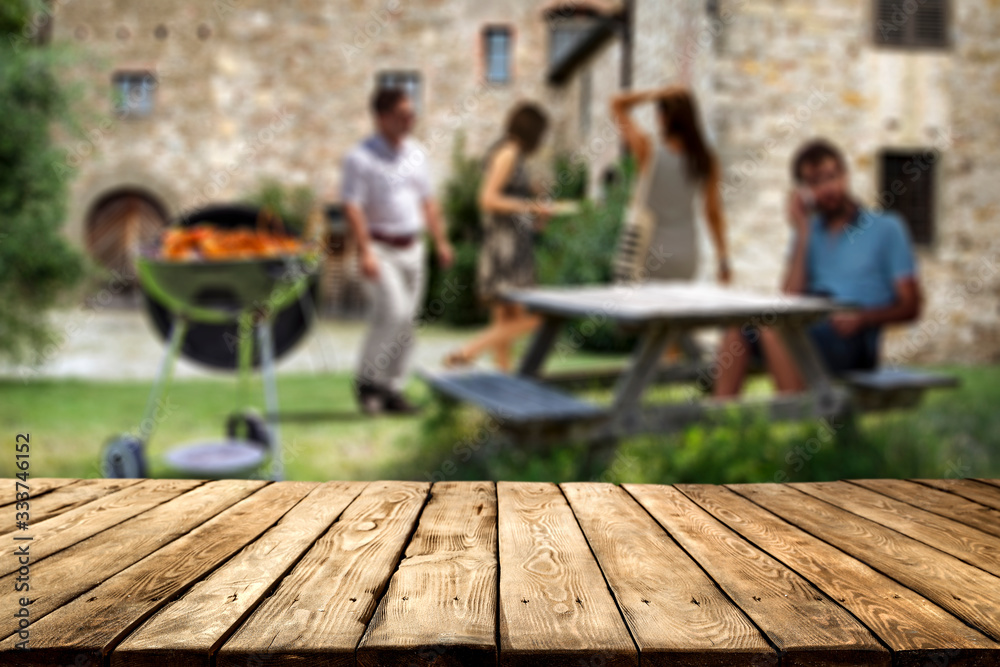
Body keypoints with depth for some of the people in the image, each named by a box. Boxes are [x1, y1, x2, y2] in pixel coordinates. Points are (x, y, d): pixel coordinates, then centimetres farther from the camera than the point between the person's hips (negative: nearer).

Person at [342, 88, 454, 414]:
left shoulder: (417, 153, 12)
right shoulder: (361, 157, -9)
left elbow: (428, 201, 19)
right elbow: (352, 207, -15)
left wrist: (441, 240, 14)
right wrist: (365, 252, -24)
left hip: (412, 248, 7)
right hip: (380, 249, -6)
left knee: (406, 321, 6)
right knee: (393, 311, -19)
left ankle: (392, 390, 15)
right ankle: (366, 380, -3)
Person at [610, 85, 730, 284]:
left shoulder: (648, 151, -11)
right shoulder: (706, 161, -3)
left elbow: (617, 104, 0)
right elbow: (714, 214, 2)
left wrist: (656, 94, -8)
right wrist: (723, 260, 9)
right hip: (685, 260, 4)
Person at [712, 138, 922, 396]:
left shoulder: (886, 228, 7)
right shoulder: (809, 231, 18)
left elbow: (910, 307, 3)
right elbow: (791, 298, 4)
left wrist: (863, 318, -15)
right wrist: (802, 233, 2)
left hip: (854, 341, -4)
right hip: (807, 326, 5)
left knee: (773, 327, -32)